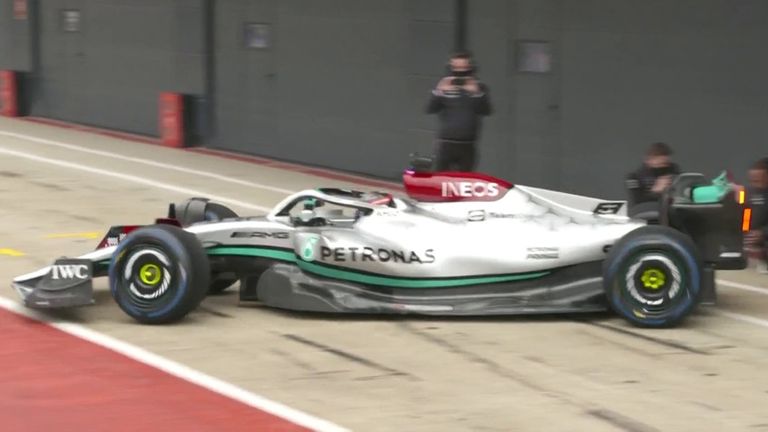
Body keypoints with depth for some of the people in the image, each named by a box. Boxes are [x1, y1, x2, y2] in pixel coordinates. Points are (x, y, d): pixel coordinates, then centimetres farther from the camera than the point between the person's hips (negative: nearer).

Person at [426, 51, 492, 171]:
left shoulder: (480, 88, 3)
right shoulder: (444, 86, 1)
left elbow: (486, 111, -9)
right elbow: (430, 109, -6)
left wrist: (476, 93, -22)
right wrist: (439, 92, -21)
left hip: (468, 146, 0)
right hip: (446, 144, 0)